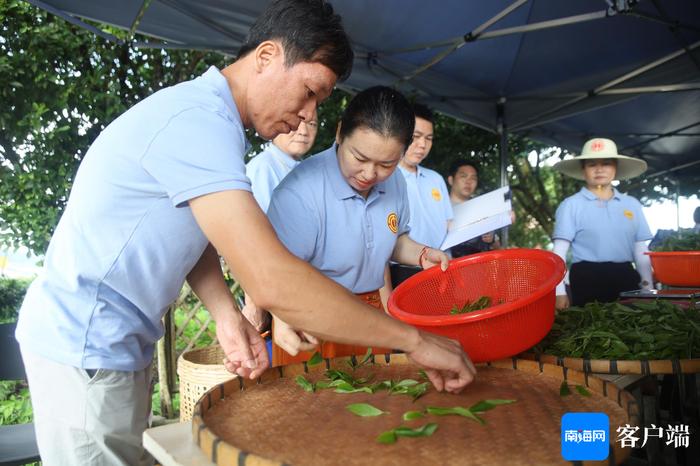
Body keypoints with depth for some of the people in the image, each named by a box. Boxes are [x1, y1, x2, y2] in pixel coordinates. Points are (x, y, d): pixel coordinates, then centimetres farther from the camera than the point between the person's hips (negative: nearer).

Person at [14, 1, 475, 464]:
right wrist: (412, 339, -26)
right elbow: (275, 283, -34)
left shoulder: (208, 118, 6)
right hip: (85, 344, -9)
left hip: (115, 341, 9)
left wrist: (226, 314, -12)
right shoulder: (198, 119, -26)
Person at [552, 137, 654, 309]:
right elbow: (559, 251, -5)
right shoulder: (571, 205, -2)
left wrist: (648, 288, 9)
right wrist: (560, 292, -10)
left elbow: (641, 250, 13)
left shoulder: (632, 204, 10)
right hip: (587, 279, -3)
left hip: (626, 278, 4)